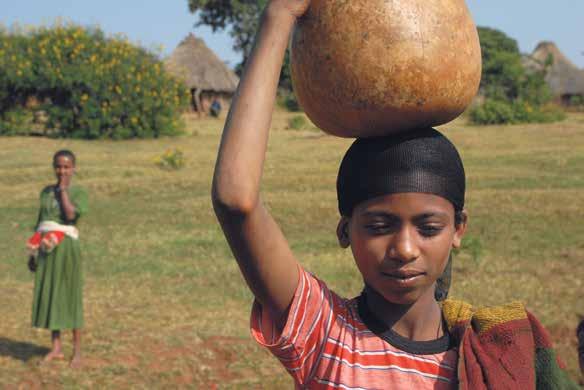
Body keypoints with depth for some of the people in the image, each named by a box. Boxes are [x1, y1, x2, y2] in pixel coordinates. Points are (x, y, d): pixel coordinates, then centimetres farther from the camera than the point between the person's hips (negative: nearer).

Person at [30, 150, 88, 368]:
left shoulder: (79, 193, -2)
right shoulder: (46, 192, 12)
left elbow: (70, 214, -19)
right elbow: (39, 223, 15)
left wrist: (63, 188, -9)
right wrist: (33, 253, 13)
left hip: (67, 247, -5)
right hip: (47, 249, 5)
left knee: (71, 297, 0)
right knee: (48, 296, 6)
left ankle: (77, 351, 8)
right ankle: (56, 349, 15)